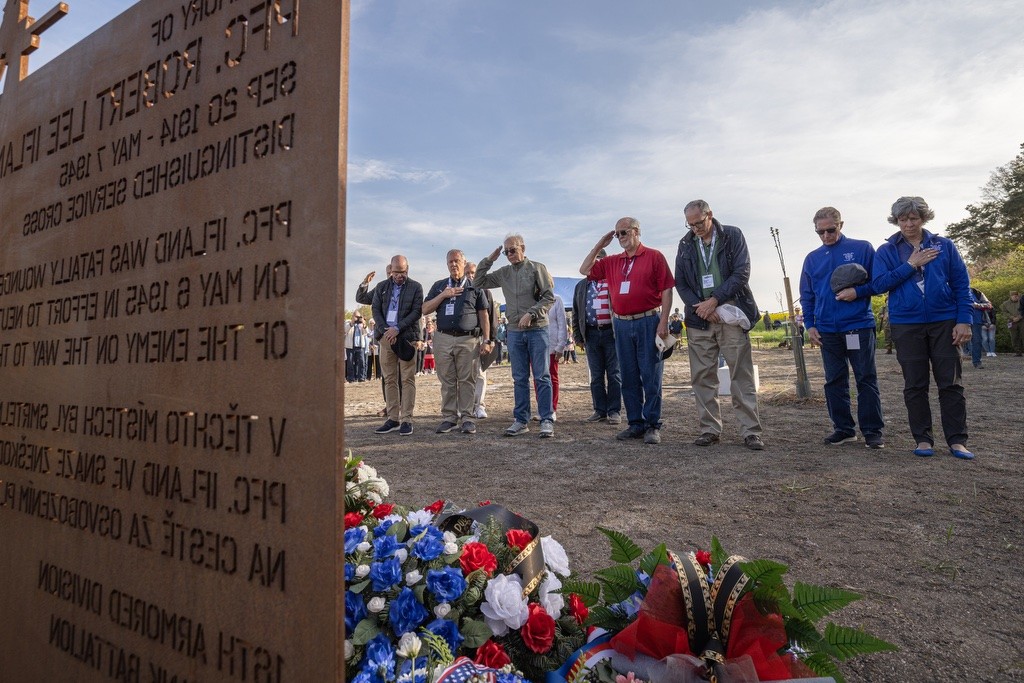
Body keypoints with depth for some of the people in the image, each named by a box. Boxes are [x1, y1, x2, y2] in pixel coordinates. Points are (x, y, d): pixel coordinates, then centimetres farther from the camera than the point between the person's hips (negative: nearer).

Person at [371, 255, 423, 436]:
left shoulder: (416, 287, 5)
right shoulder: (381, 287, 15)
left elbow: (417, 312, -4)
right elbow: (376, 310, 9)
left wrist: (397, 328, -12)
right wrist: (384, 330, -6)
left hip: (407, 337, -3)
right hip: (386, 337, 3)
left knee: (407, 379, -4)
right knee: (389, 379, 4)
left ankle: (406, 419, -2)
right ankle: (393, 418, 9)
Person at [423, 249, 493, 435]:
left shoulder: (474, 286, 11)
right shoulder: (439, 286, 18)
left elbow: (483, 314, 7)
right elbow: (425, 310, 9)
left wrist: (486, 340, -1)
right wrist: (443, 295, -3)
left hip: (468, 339, -2)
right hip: (443, 339, 2)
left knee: (467, 380, -3)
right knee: (447, 381, 3)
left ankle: (467, 418, 2)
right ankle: (449, 417, 10)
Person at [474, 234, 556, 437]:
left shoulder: (537, 268, 0)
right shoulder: (503, 273, 12)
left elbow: (549, 297, -5)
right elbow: (478, 283, 14)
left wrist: (531, 314, -16)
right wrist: (488, 260, 6)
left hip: (537, 329, -4)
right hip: (514, 331, 4)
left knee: (542, 376, -3)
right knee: (519, 378, 8)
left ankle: (547, 421, 1)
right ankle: (521, 421, 15)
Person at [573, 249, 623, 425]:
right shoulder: (581, 286, 15)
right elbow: (576, 313, 16)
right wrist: (577, 336, 9)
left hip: (612, 333, -3)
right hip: (591, 334, 3)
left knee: (614, 374, 1)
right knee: (596, 376, 6)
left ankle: (614, 411, 8)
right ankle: (600, 411, 14)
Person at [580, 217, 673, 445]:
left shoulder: (654, 256, 0)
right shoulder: (612, 262, 14)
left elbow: (666, 289, -4)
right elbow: (585, 270, 17)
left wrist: (664, 321, -12)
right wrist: (600, 245, 11)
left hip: (648, 323, -5)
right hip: (621, 325, 5)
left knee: (650, 376, -1)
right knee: (629, 378, 8)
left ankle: (653, 425, 7)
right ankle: (635, 424, 17)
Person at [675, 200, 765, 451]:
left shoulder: (732, 236, 3)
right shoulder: (685, 244, 11)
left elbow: (741, 273, -5)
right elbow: (680, 282, 7)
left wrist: (714, 300, -12)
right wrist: (701, 307, -7)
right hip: (699, 318, 3)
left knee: (742, 376, -3)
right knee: (702, 378, 3)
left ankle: (751, 431, 2)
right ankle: (710, 429, 13)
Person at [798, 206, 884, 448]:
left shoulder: (862, 248, 1)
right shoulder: (812, 258, 12)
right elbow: (806, 296, 15)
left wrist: (858, 292, -16)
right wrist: (809, 324, 7)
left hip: (859, 325, -3)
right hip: (827, 329, 4)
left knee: (867, 379, 0)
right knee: (834, 382, 8)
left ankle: (873, 431, 8)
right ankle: (843, 428, 18)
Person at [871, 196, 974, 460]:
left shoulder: (944, 246, 5)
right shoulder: (886, 251, 4)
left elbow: (962, 284, 3)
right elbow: (879, 284, -7)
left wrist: (964, 320, -5)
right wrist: (910, 265, -12)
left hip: (944, 322, 0)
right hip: (906, 325, 0)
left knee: (950, 383, 2)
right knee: (915, 385, 5)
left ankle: (957, 440, 10)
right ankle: (923, 439, 14)